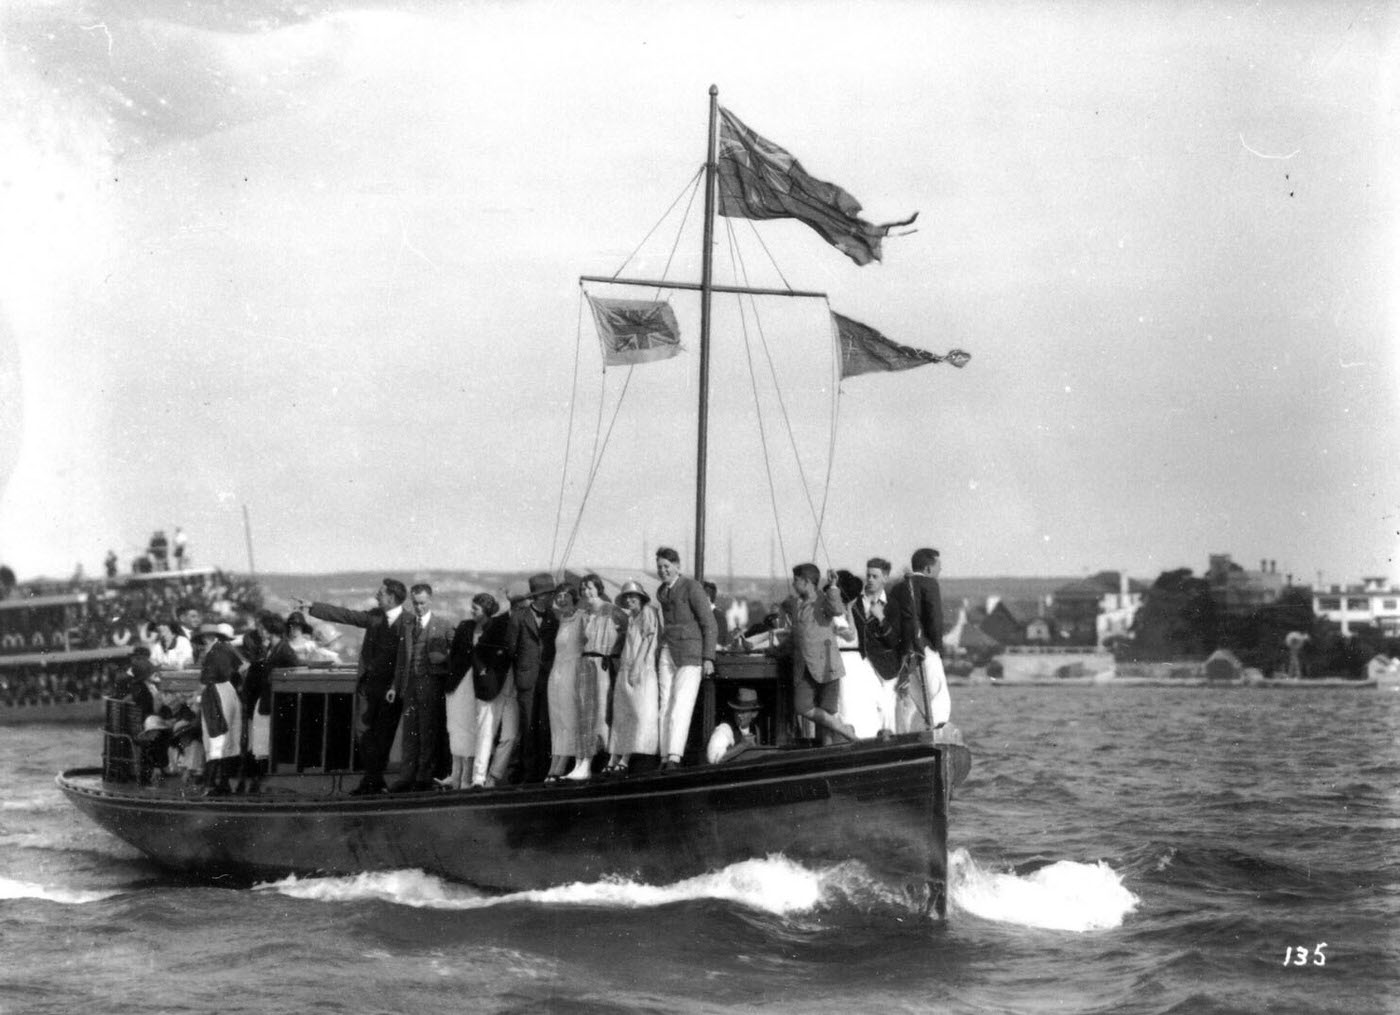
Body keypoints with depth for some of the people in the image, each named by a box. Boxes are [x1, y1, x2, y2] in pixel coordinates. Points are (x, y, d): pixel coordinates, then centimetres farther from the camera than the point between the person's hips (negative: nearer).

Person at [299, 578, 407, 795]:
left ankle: (374, 780, 11)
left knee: (383, 735, 2)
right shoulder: (375, 616, 8)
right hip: (370, 684, 6)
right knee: (367, 733, 3)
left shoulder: (408, 622, -11)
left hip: (391, 688, -5)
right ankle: (371, 780, 8)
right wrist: (312, 607, 11)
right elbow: (344, 615, 13)